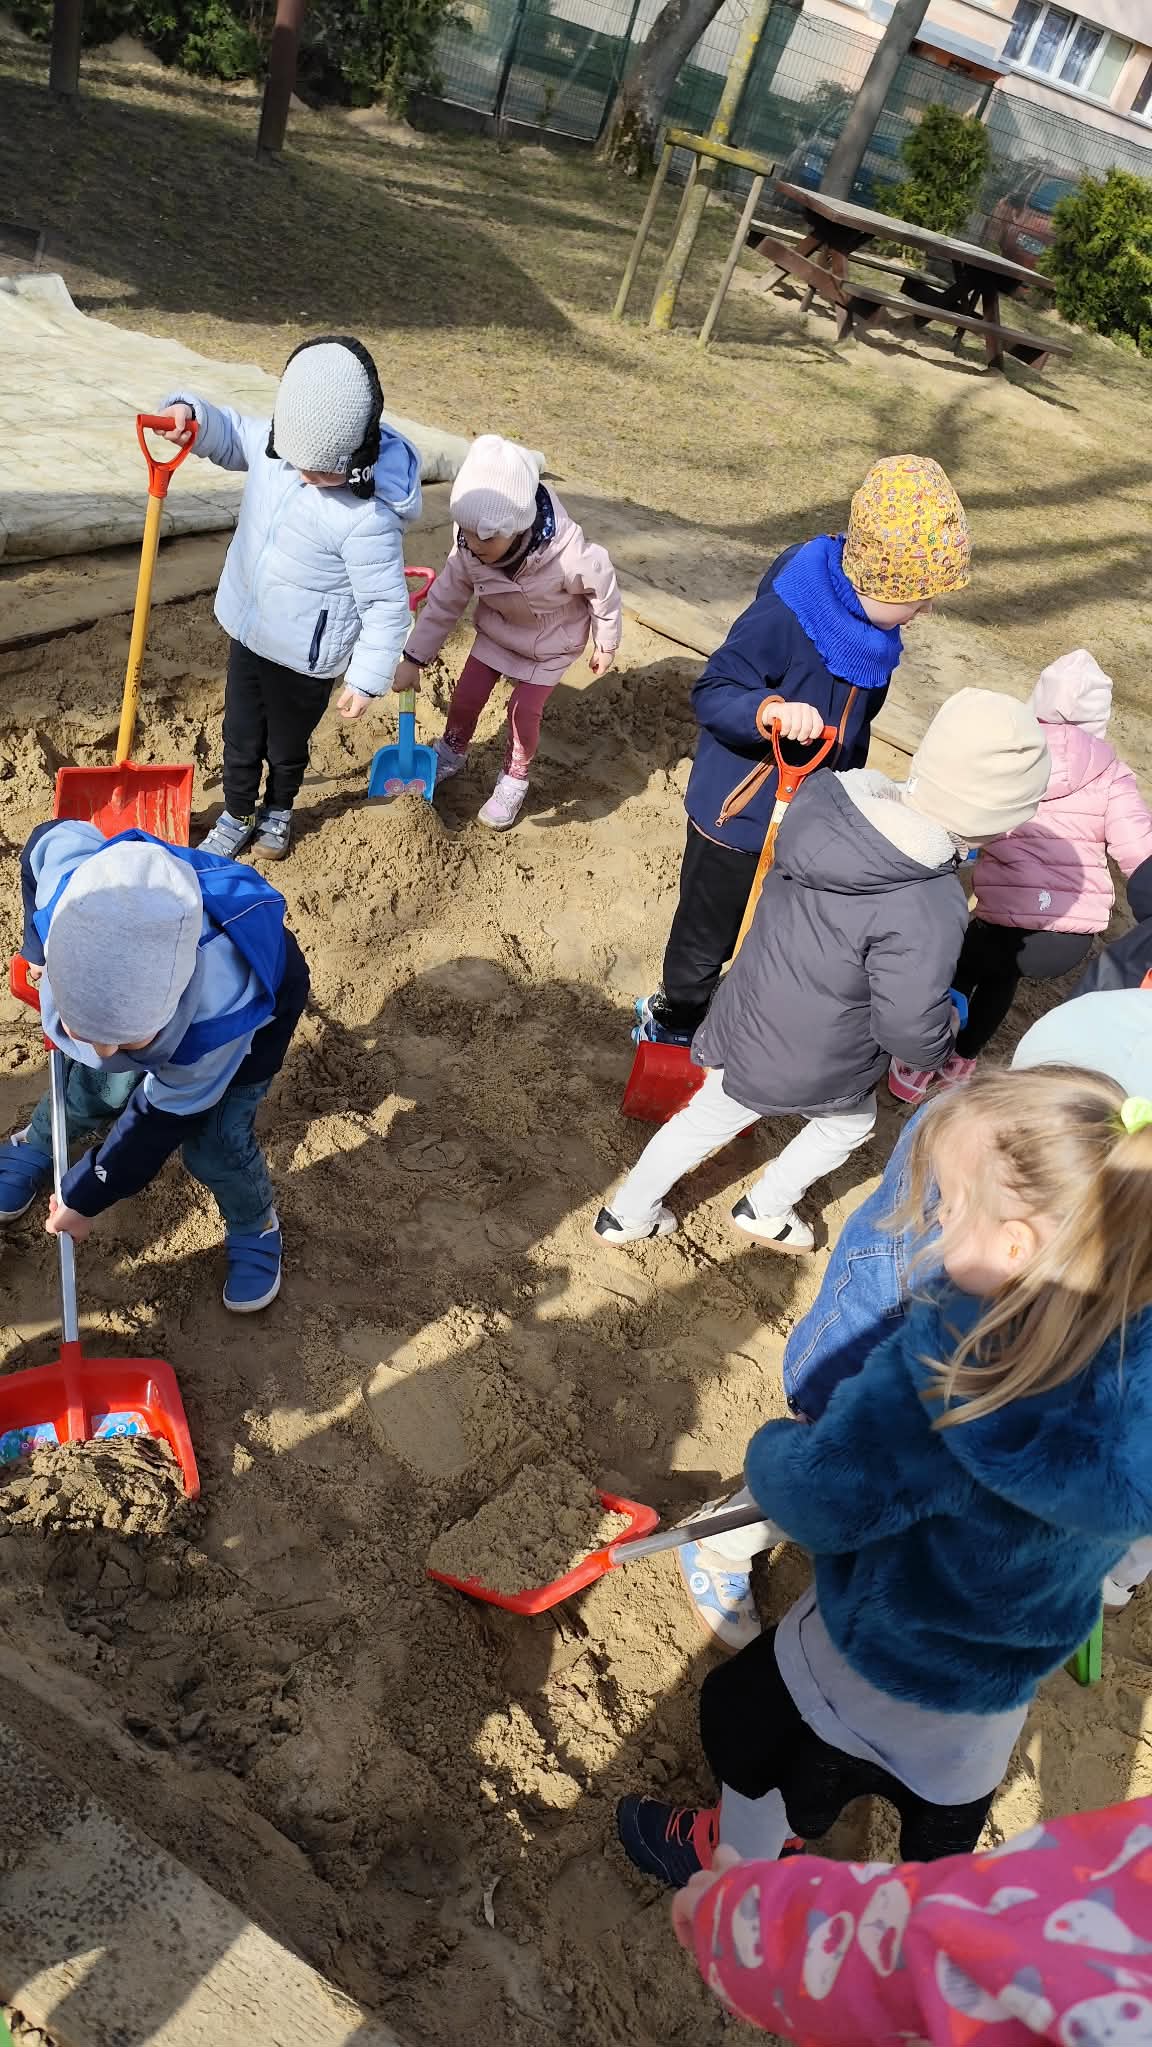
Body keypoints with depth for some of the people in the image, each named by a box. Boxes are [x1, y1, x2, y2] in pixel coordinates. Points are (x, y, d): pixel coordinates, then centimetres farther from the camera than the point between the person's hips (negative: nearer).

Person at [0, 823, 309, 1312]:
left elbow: (164, 1116, -27)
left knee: (214, 1146, -8)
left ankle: (255, 1225, 24)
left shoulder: (220, 1021, -47)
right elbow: (46, 840, -14)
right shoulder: (67, 880, -41)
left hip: (256, 1008, -4)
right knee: (93, 1090, 14)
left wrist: (85, 1197, -14)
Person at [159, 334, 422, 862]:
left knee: (287, 744, 20)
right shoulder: (276, 442, -12)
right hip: (248, 630, 6)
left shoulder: (368, 517, -30)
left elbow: (387, 605, -23)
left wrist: (368, 678, -18)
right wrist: (189, 413, -13)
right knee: (240, 735, 21)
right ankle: (236, 817, 45)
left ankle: (278, 811, 50)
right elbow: (228, 434, 9)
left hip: (305, 655, -5)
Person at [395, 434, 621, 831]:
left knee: (524, 710, -4)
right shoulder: (468, 548, -28)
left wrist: (605, 644, -8)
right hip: (498, 630, 4)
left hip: (552, 640, -3)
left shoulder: (567, 554, -41)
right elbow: (445, 599, -15)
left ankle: (514, 780, 23)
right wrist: (414, 658, -13)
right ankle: (451, 753, 36)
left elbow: (602, 586, -22)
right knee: (465, 696, 6)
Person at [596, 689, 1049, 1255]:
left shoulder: (824, 797, -16)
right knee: (851, 1122, 30)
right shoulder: (929, 908, -35)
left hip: (744, 1024, 5)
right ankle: (766, 1209, 46)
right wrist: (948, 1027, -2)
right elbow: (913, 1034, -26)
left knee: (708, 1117, 29)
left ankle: (626, 1214, 46)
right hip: (816, 1070, -5)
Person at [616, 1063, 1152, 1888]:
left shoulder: (939, 1376, -42)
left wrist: (771, 1453, -6)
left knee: (759, 1722, 27)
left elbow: (815, 1500, -28)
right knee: (948, 1800, 35)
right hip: (1019, 1667, 5)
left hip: (877, 1653, -5)